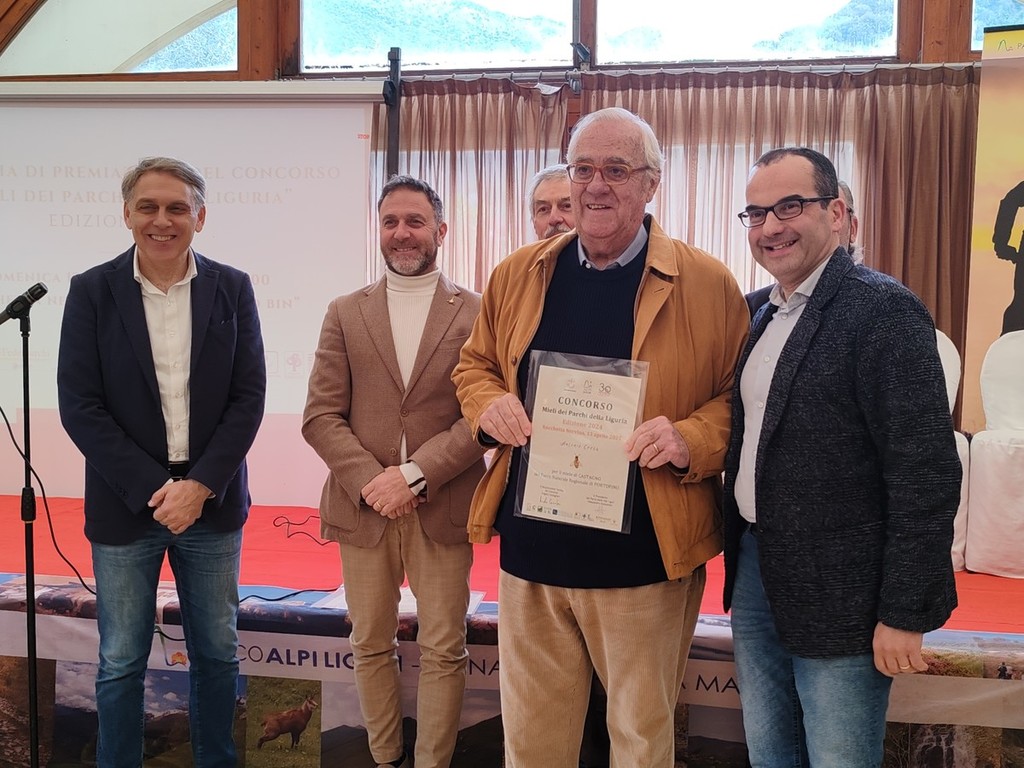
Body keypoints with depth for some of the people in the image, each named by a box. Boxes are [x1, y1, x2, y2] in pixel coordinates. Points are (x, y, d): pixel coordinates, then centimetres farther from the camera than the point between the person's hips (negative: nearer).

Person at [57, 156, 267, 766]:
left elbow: (249, 397, -2)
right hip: (125, 506, -1)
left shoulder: (232, 289, 1)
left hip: (212, 503, 1)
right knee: (121, 662, 10)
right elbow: (80, 406, -7)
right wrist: (153, 489, -13)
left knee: (218, 651, 13)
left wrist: (199, 485, -12)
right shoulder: (92, 292, -2)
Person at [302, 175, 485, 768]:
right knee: (371, 645, 13)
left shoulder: (477, 313, 0)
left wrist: (415, 474, -16)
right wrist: (370, 482, -13)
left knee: (444, 650, 5)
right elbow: (320, 416, 1)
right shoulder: (345, 314, 7)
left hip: (443, 508, -2)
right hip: (363, 507, 2)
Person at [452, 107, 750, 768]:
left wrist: (690, 441, -20)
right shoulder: (519, 275, 6)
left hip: (643, 559, -3)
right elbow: (475, 365, 17)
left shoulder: (708, 284, -4)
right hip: (531, 549, 3)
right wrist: (489, 406, -4)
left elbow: (742, 397, -1)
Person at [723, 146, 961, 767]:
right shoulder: (765, 317, 10)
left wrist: (904, 615, -18)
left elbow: (926, 475, -19)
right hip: (755, 575, 7)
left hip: (837, 600, -7)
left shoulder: (885, 310, -15)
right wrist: (741, 558, 10)